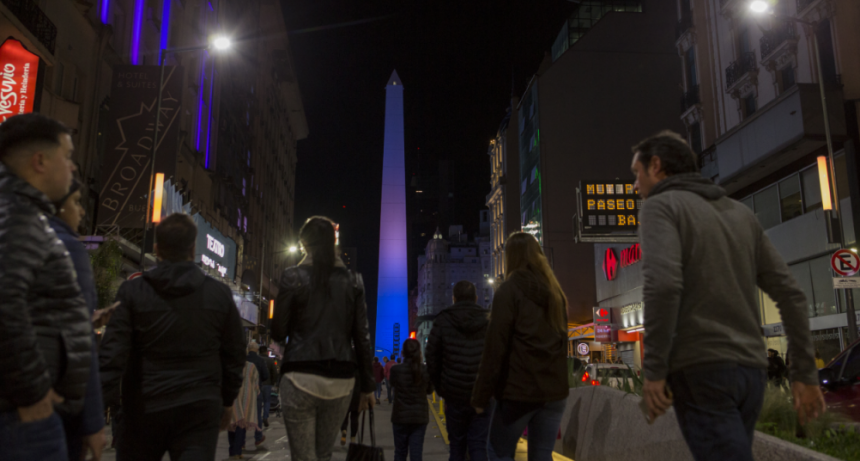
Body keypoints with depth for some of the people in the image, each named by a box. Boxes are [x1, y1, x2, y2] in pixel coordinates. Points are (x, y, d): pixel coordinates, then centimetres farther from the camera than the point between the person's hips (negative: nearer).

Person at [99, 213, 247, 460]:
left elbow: (113, 354, -10)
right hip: (200, 411, 0)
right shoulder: (220, 294, 1)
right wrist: (227, 400, 18)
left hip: (144, 410, 0)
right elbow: (234, 354, 7)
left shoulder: (133, 292, -3)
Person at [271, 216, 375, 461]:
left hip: (302, 377, -3)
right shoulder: (352, 280, 7)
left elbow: (278, 333, 1)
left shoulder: (293, 276, -1)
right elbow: (362, 337, 5)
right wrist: (367, 385, 10)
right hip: (341, 380, 3)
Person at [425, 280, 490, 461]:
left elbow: (432, 359, 1)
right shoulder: (489, 321, 2)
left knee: (457, 444, 15)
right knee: (478, 445, 5)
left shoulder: (442, 322, -1)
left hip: (454, 394, 0)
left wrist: (440, 388, 12)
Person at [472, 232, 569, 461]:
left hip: (519, 390, -6)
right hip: (554, 391, 6)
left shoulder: (509, 290, -7)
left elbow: (495, 347, -11)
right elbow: (560, 342, 17)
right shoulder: (555, 292, 14)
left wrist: (481, 395, -8)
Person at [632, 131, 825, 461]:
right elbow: (790, 294, 13)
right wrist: (805, 373, 14)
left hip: (700, 370, -8)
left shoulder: (660, 206, -3)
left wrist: (653, 370, -15)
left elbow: (663, 284, -21)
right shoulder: (741, 213, 18)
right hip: (749, 370, 8)